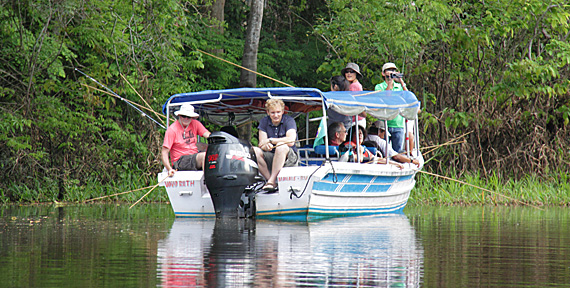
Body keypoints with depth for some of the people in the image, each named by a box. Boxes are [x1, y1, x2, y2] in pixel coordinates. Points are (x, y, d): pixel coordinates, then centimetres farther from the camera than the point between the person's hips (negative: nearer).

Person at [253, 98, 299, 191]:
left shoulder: (289, 120, -6)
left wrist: (270, 140, -18)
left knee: (281, 146, -36)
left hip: (289, 158, -4)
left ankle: (272, 181, -38)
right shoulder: (264, 122, 5)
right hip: (270, 157, 4)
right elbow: (262, 144, -4)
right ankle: (270, 180, -28)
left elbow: (291, 141, -22)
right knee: (254, 150, -23)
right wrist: (266, 146, -30)